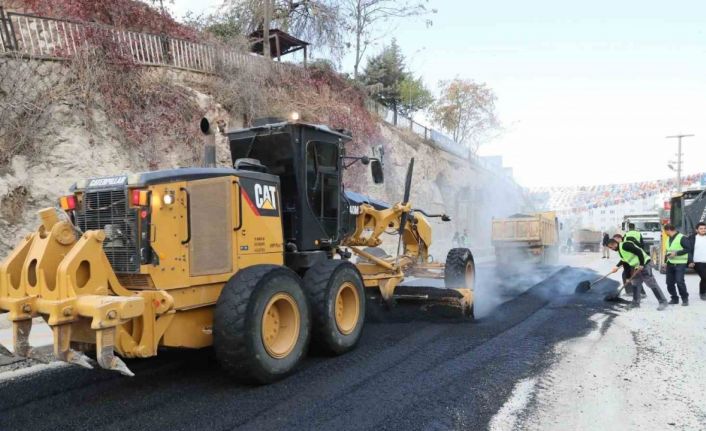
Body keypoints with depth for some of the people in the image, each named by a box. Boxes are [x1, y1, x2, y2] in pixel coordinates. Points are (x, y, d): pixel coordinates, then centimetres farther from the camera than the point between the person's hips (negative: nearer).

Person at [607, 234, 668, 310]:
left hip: (644, 264, -10)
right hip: (636, 267, 10)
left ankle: (663, 302, 0)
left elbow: (639, 251, -24)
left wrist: (641, 264, -24)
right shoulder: (619, 250, 13)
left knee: (652, 284, -6)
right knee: (635, 284, 14)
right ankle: (635, 303, 22)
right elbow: (625, 260, 21)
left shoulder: (625, 245, -17)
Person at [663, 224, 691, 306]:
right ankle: (674, 298, 19)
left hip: (680, 264, -8)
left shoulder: (682, 238, -10)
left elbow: (688, 248, -15)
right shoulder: (668, 239, 15)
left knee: (680, 282, -13)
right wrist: (666, 258, 13)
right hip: (670, 264, 8)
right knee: (669, 282, 7)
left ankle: (685, 299, 2)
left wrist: (676, 253, -20)